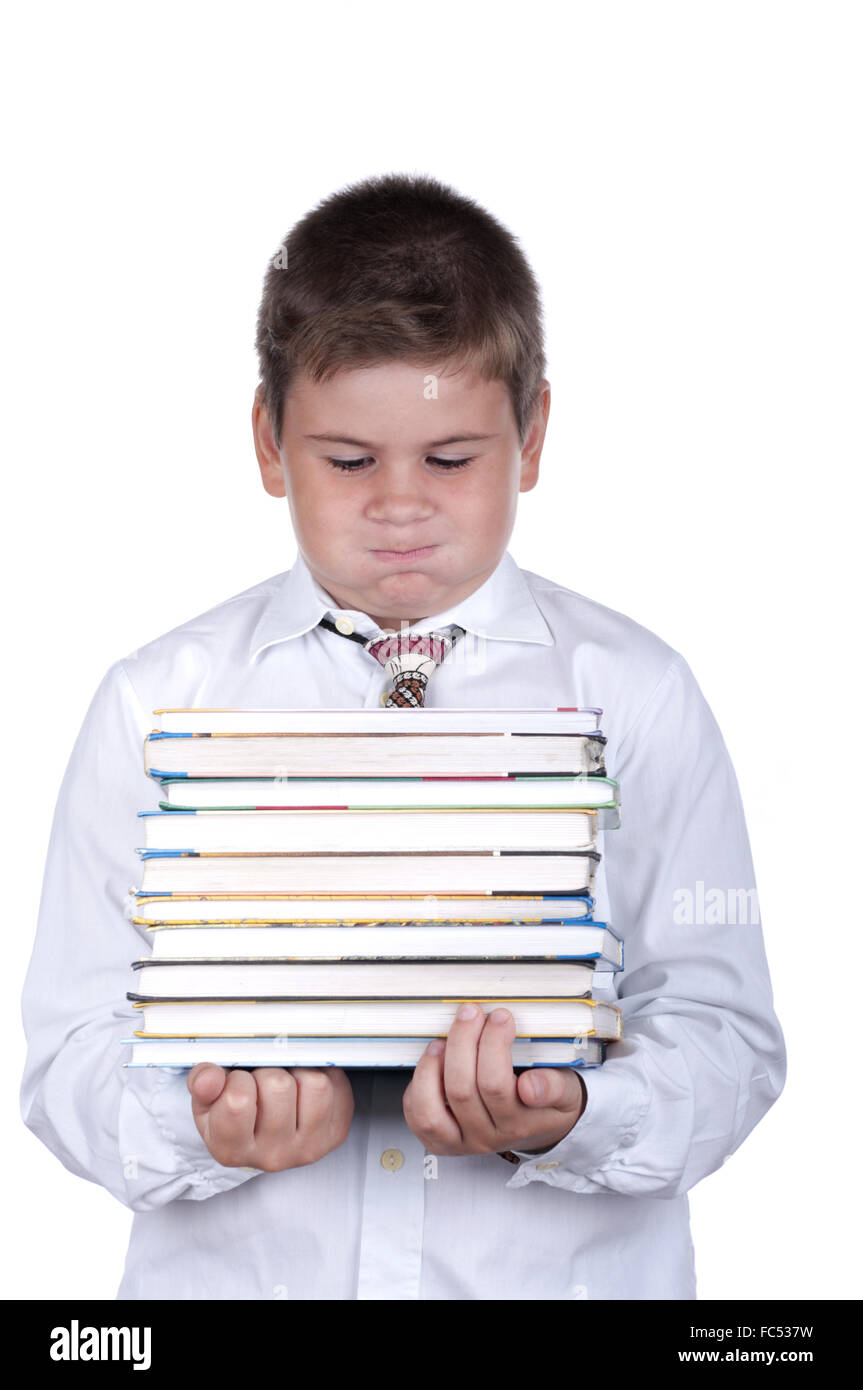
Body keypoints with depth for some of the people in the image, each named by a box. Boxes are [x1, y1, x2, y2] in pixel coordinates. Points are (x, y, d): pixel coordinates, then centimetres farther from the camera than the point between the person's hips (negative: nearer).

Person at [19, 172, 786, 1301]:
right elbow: (72, 1050, 1)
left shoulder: (635, 696, 4)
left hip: (562, 1272, -1)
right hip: (235, 1274, 1)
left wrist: (565, 1120, -18)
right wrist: (207, 1125, -17)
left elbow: (724, 1037, 0)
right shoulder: (154, 703, 4)